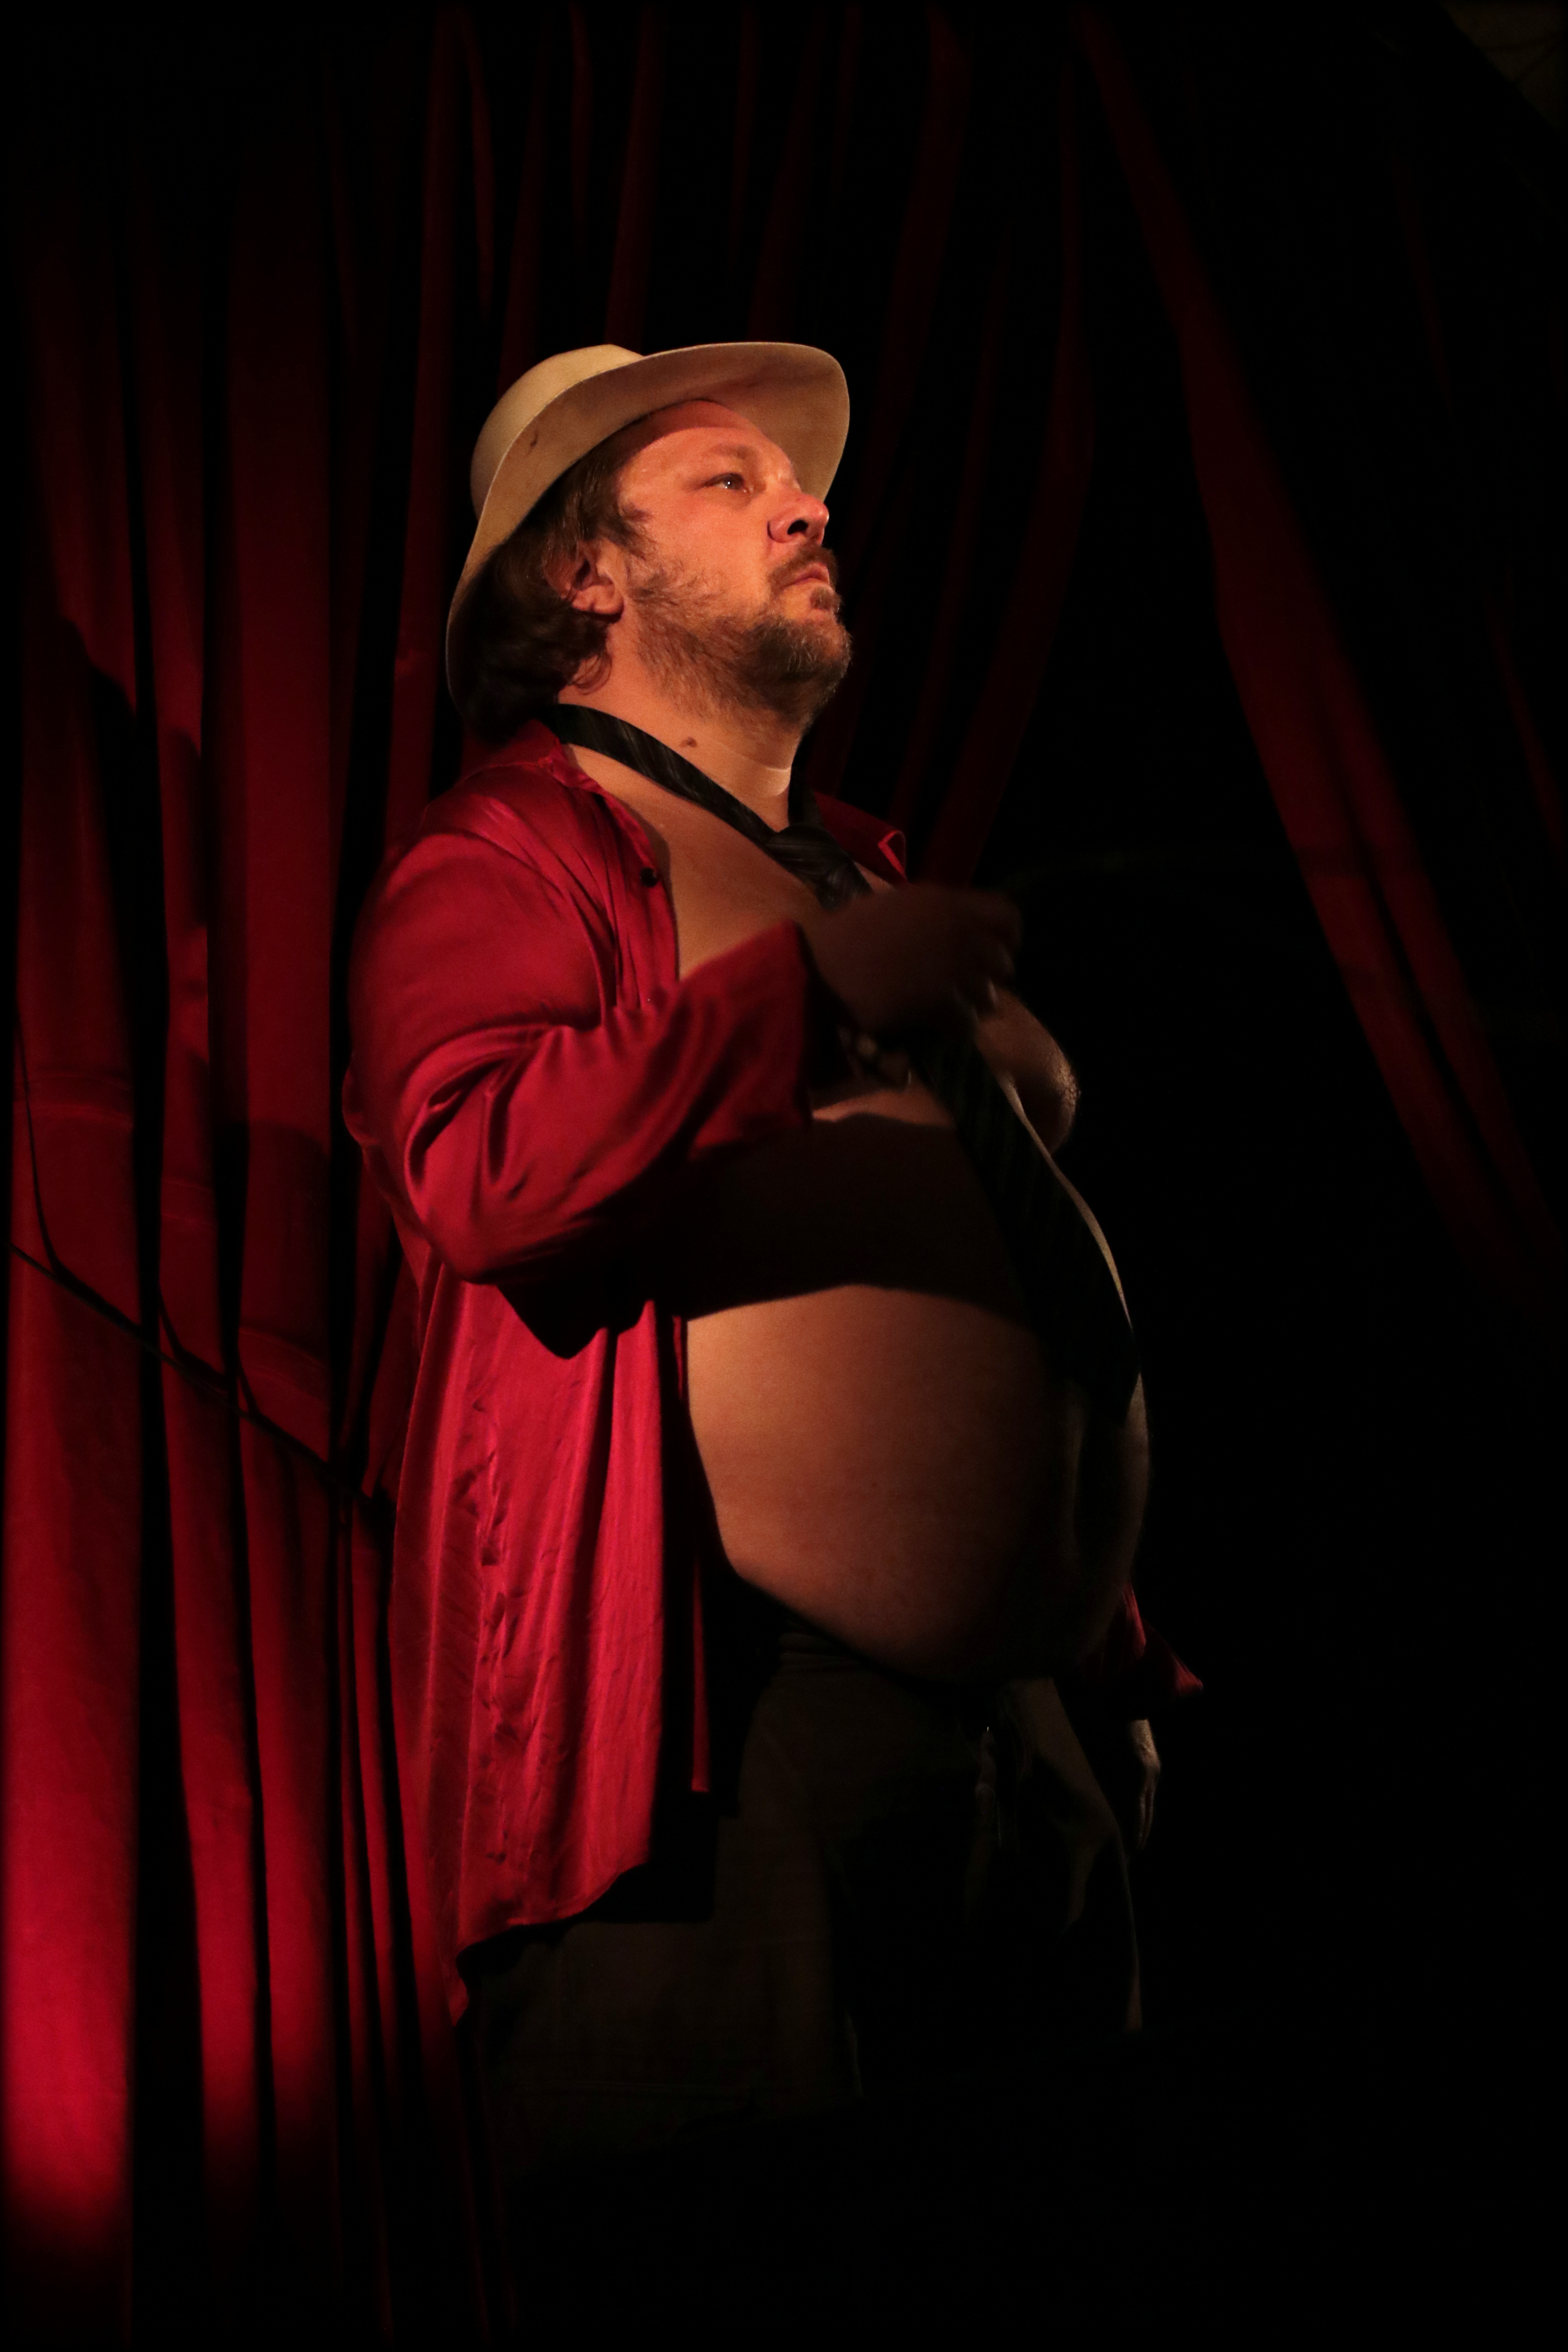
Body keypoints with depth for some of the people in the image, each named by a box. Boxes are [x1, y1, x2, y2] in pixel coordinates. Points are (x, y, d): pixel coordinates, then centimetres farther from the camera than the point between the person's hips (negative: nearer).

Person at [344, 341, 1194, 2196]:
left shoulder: (874, 884, 24)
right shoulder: (495, 868, 1)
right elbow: (477, 1176, -21)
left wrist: (1114, 1648, 22)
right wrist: (811, 980, -18)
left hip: (1033, 1747, 8)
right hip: (716, 1761, -8)